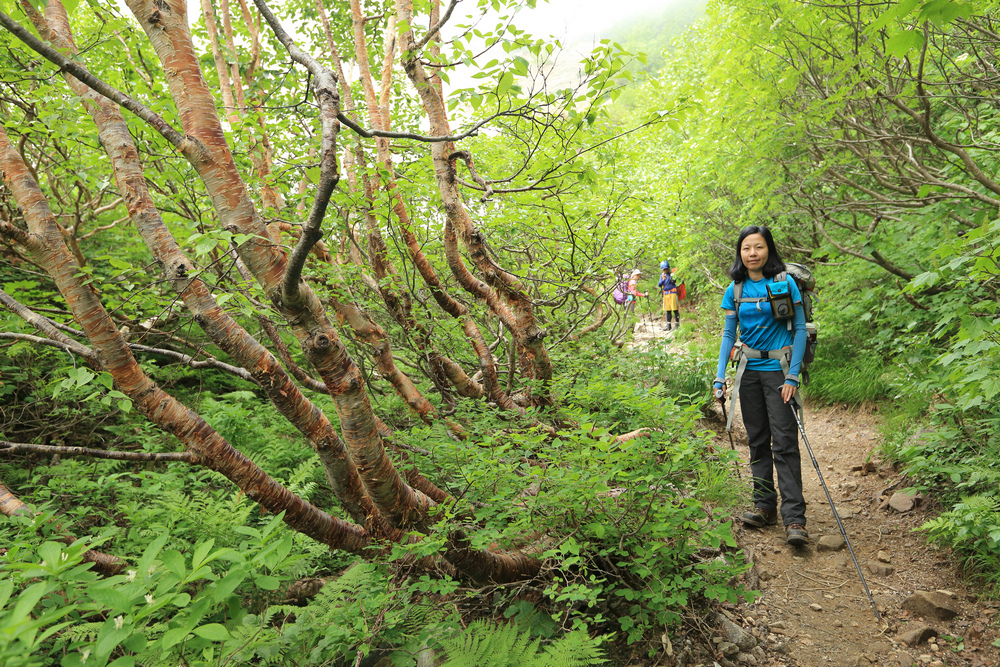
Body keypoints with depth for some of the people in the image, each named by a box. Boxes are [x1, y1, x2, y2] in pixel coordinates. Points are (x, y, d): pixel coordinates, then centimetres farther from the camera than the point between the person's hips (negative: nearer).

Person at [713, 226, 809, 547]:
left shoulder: (785, 283, -6)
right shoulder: (735, 289, 6)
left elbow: (800, 329, -5)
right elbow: (728, 333, 9)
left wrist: (793, 376, -13)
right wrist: (720, 376, 0)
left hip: (777, 369, -4)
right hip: (749, 371, 4)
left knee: (784, 442, -7)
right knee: (757, 440, 10)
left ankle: (794, 519, -4)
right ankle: (765, 506, 20)